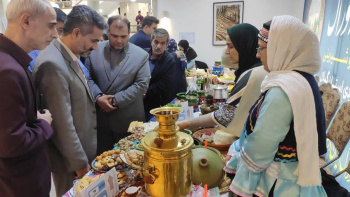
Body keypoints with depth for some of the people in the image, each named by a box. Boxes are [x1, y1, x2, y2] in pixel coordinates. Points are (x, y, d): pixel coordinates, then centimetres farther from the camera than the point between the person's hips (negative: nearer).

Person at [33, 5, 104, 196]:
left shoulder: (71, 56, 4)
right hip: (72, 158, -8)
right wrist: (80, 163, -18)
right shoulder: (52, 64, -27)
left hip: (84, 150, 8)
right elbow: (63, 123, -25)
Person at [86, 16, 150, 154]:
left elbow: (141, 85, -10)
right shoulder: (95, 50, 3)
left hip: (127, 121, -2)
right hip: (100, 118, 2)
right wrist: (98, 97, -14)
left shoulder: (141, 55, -4)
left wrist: (116, 100, -15)